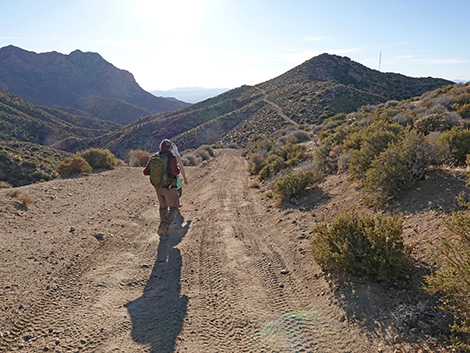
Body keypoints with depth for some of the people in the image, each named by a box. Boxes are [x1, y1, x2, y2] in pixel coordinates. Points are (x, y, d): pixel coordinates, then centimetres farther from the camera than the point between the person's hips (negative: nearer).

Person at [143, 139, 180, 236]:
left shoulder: (153, 158, 2)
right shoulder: (171, 157, -15)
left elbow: (145, 172, 3)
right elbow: (176, 172, -27)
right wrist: (178, 167, -5)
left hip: (158, 187, 6)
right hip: (169, 188, -5)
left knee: (163, 206, 24)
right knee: (174, 208, 8)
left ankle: (163, 228, 25)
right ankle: (164, 225, -13)